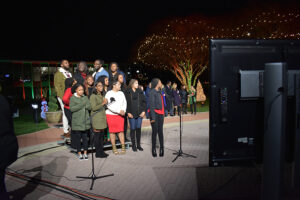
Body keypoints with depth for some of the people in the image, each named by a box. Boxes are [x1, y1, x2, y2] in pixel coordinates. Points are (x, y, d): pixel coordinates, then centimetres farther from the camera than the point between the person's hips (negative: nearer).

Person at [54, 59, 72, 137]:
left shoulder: (69, 73, 20)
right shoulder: (58, 73, -2)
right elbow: (57, 86, -8)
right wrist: (62, 97, -16)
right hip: (63, 96, -6)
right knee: (66, 113, -6)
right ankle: (66, 131, 2)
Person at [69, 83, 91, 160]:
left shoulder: (85, 97, 11)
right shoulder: (72, 98, 0)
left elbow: (90, 107, 3)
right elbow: (71, 108, -11)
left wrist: (84, 106, -14)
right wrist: (81, 105, -15)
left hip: (85, 121, 3)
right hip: (77, 122, -3)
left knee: (85, 137, 7)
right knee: (78, 137, 3)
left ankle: (85, 153, 17)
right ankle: (79, 153, 15)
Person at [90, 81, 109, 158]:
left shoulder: (101, 96, 18)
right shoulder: (93, 96, -8)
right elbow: (94, 108, -15)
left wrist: (106, 102, 9)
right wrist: (103, 103, -15)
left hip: (102, 117, 8)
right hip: (96, 117, -8)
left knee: (102, 135, 9)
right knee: (97, 135, -3)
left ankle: (101, 152, 17)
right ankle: (98, 153, 4)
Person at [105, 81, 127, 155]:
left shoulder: (121, 93, 12)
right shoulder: (109, 93, -5)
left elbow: (124, 103, 11)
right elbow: (109, 105, -14)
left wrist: (123, 110, -7)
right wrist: (119, 111, -16)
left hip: (120, 115, 4)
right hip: (111, 115, -4)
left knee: (121, 130, 0)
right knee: (112, 131, 1)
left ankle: (123, 147, 6)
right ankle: (114, 148, 10)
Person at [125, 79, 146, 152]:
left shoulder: (140, 92, 8)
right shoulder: (128, 92, -1)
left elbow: (144, 102, 9)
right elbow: (126, 103, -3)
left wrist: (143, 111, 0)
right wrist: (128, 112, -9)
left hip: (139, 114, 3)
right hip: (132, 114, -2)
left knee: (139, 129, 6)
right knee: (133, 129, 3)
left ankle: (138, 145, 17)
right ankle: (133, 145, 13)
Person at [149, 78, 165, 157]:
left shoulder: (159, 92, 15)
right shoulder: (152, 92, -9)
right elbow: (151, 105, -14)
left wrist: (163, 113, 15)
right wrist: (153, 117, -17)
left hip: (160, 114, 7)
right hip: (155, 113, -7)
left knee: (160, 131, 8)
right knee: (155, 131, 0)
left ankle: (161, 148, 14)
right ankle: (154, 149, 10)